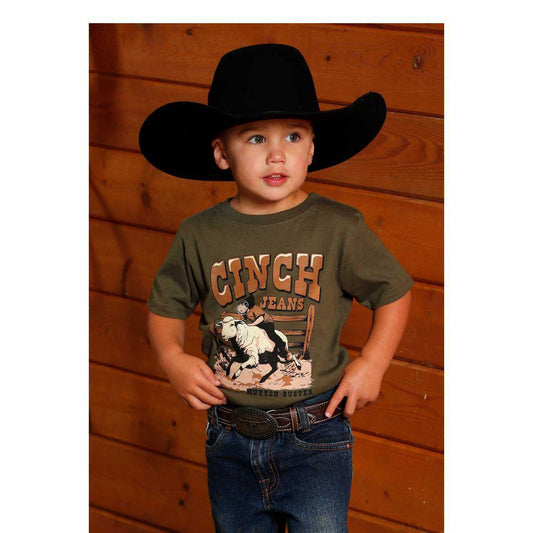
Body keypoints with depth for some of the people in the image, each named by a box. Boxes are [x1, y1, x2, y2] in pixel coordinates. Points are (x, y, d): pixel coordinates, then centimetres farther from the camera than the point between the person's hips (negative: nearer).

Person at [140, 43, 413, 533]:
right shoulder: (200, 235, -3)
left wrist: (372, 363, -7)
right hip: (230, 442, 3)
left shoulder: (339, 228, -8)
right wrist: (173, 357, -7)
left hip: (315, 438, -2)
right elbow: (166, 305, 11)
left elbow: (394, 291, 3)